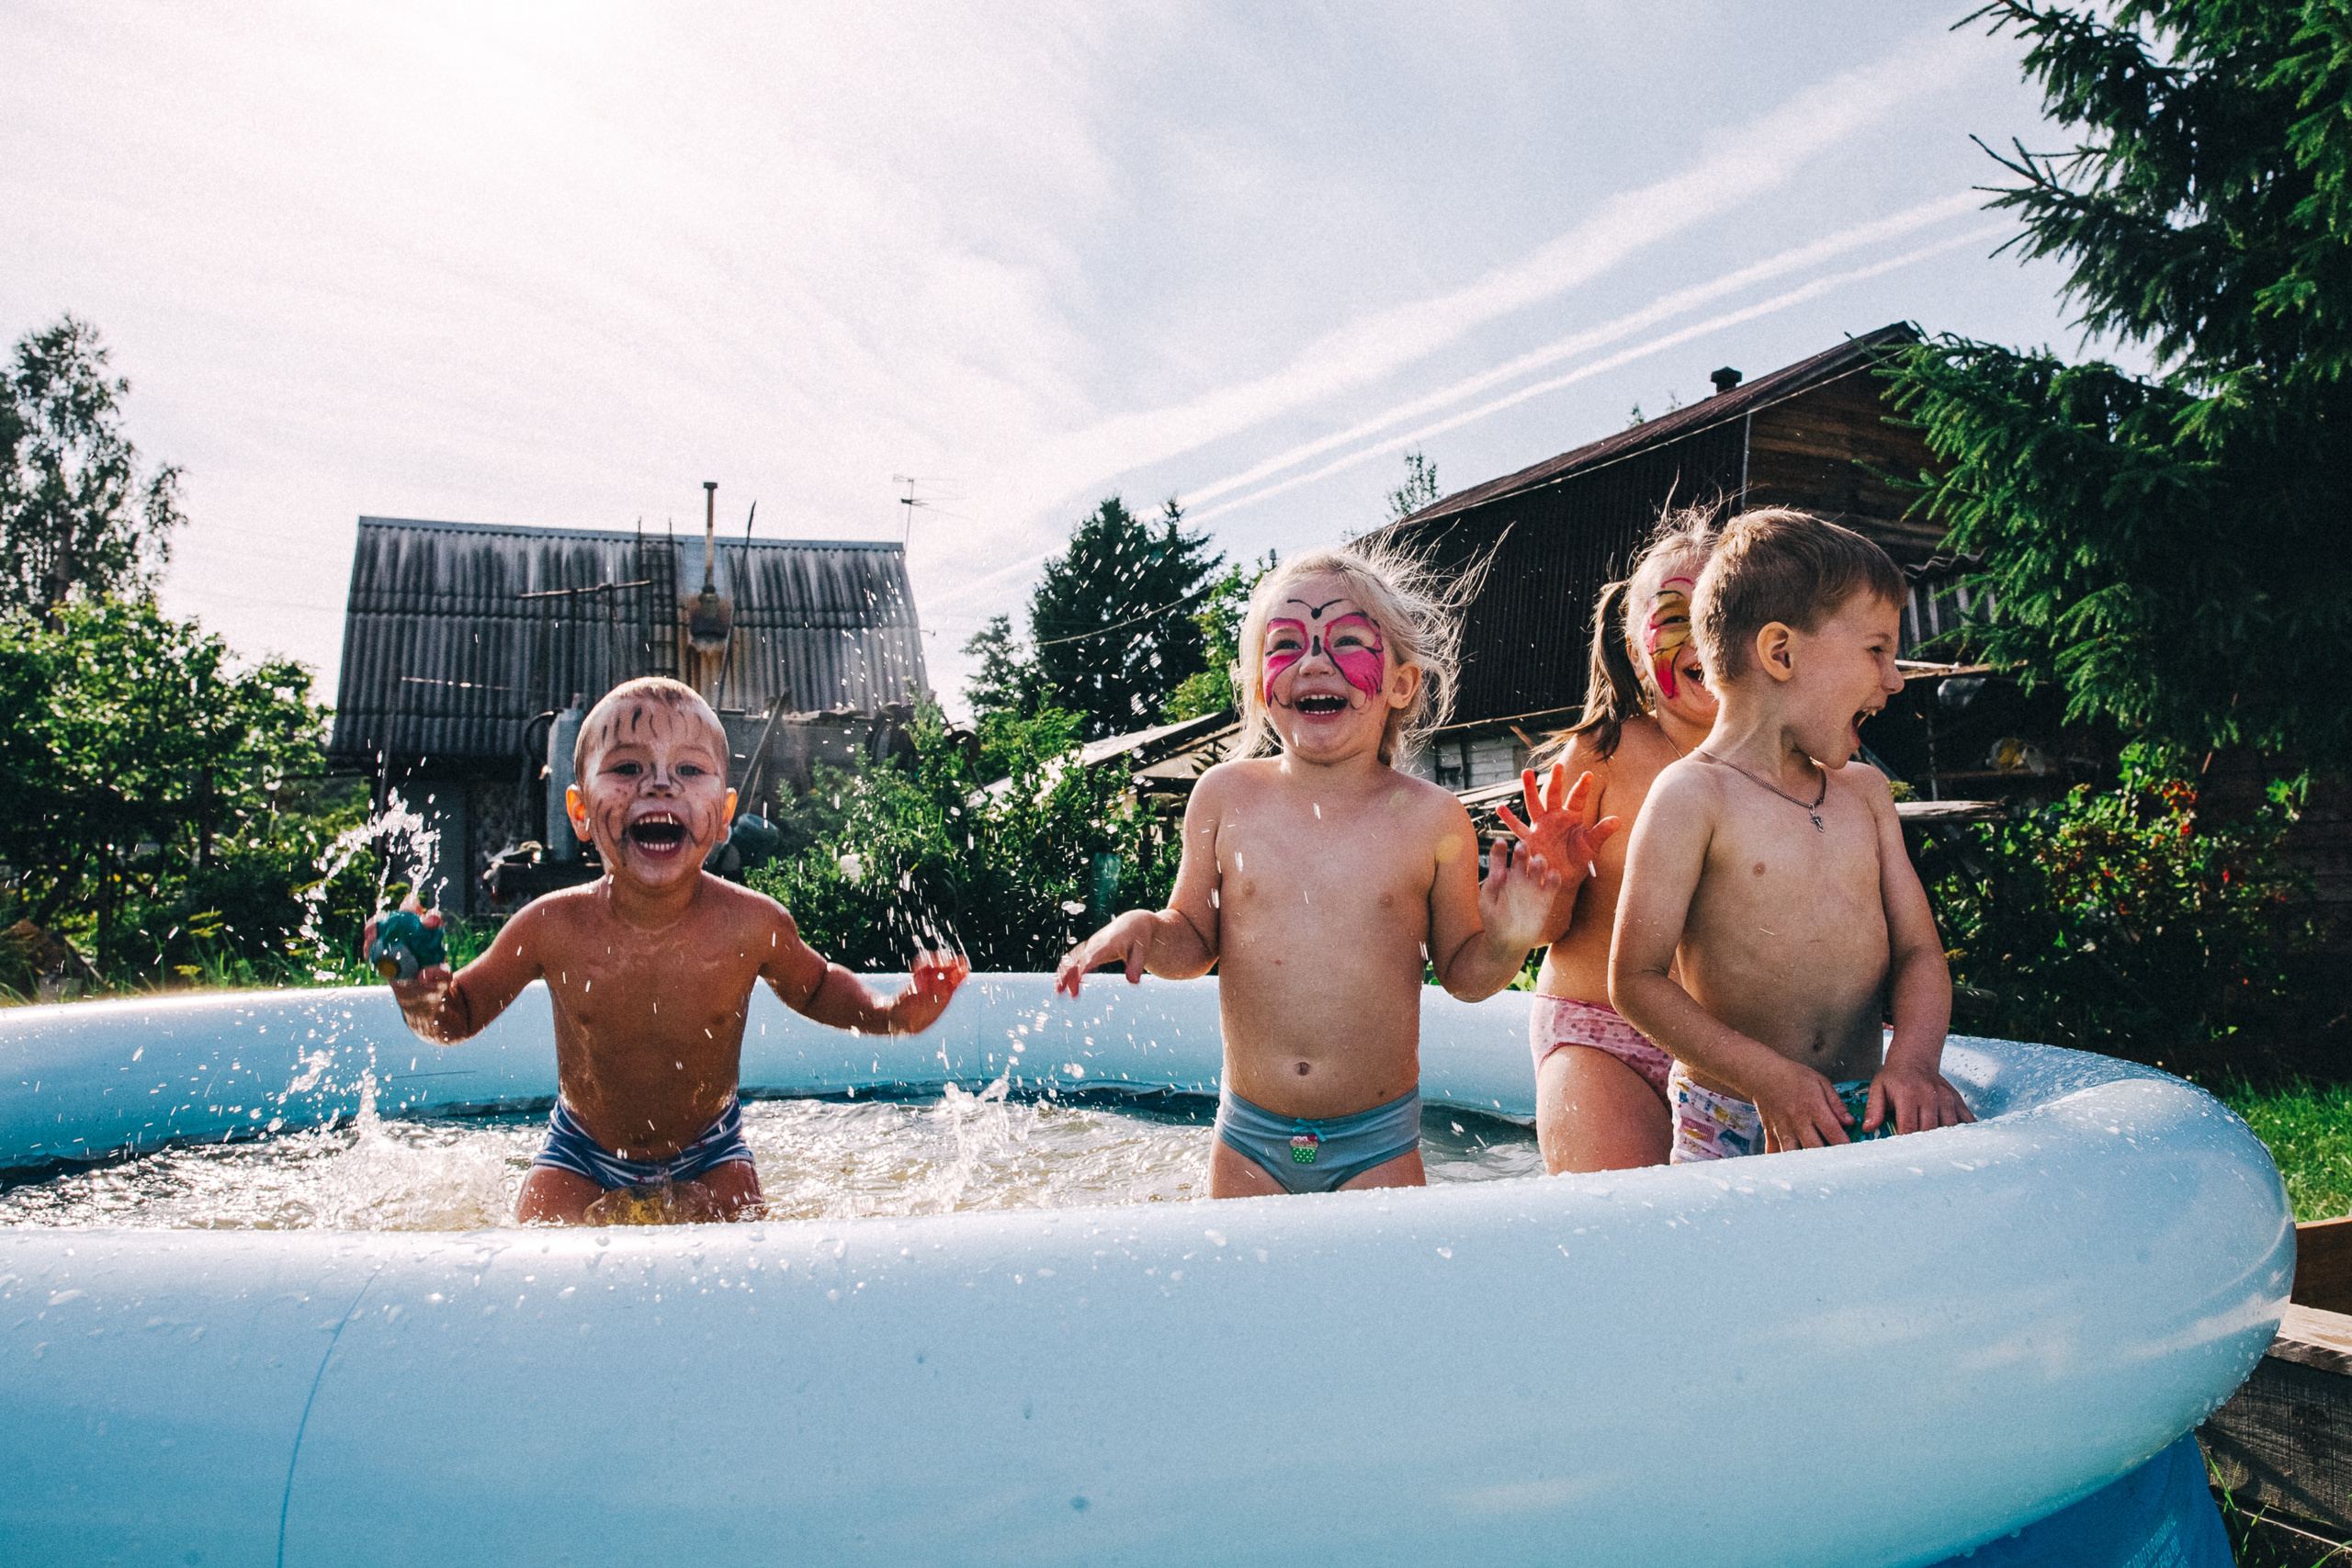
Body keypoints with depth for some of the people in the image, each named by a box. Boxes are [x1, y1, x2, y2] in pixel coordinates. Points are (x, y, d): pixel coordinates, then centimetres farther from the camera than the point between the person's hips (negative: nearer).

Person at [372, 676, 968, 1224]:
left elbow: (815, 987, 0)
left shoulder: (752, 925, -23)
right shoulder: (553, 927, -22)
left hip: (709, 1154, 0)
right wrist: (422, 992, -29)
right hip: (581, 1154, 1)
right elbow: (459, 1014, -5)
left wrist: (891, 1014, -18)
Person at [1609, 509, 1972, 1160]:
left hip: (1862, 1109, 6)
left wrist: (1914, 1059, -11)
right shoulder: (1692, 795, -11)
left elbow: (1917, 949, 9)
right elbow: (1637, 981, -13)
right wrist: (1768, 1076, -19)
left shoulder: (1866, 790, 10)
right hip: (1731, 1123, -6)